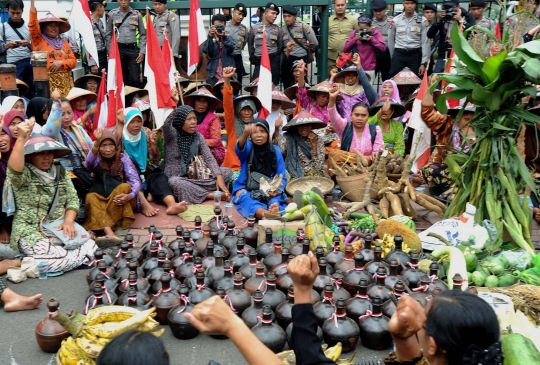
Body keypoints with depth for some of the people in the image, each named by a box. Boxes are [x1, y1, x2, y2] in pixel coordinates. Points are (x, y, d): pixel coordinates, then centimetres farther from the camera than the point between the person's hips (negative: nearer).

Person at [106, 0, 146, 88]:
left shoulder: (137, 14, 3)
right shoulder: (112, 14, 4)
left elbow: (143, 34, 7)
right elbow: (108, 34, 9)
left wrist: (142, 51, -1)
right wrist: (110, 51, 2)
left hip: (133, 49, 0)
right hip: (118, 49, 1)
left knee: (135, 78, -4)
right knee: (122, 77, 7)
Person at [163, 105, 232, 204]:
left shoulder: (198, 137, 4)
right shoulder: (172, 135, -8)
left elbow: (209, 158, -4)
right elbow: (166, 125, -33)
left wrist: (219, 177, -19)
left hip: (194, 176, 5)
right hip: (176, 177, -5)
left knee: (227, 172, -9)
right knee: (175, 183, -42)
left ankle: (194, 192, -23)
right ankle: (211, 195, -27)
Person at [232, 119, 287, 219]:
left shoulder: (276, 151, 2)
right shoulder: (248, 148, -4)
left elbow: (282, 177, 2)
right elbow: (239, 148, -31)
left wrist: (278, 190, -21)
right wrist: (245, 134, -54)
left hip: (269, 191, 2)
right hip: (246, 189, -2)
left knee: (275, 202, -32)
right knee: (246, 198, -36)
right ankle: (260, 211, -67)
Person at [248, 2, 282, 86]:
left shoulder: (277, 28, 5)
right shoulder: (254, 28, 1)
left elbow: (280, 45, 12)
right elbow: (250, 44, 11)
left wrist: (277, 58, 3)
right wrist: (252, 57, 2)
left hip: (273, 61, 1)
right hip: (259, 61, -1)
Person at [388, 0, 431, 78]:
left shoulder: (422, 21, -1)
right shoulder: (395, 20, 3)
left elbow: (425, 43, -1)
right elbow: (391, 40, 12)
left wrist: (423, 63, -6)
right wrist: (392, 57, 13)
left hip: (415, 55, 0)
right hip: (398, 54, 1)